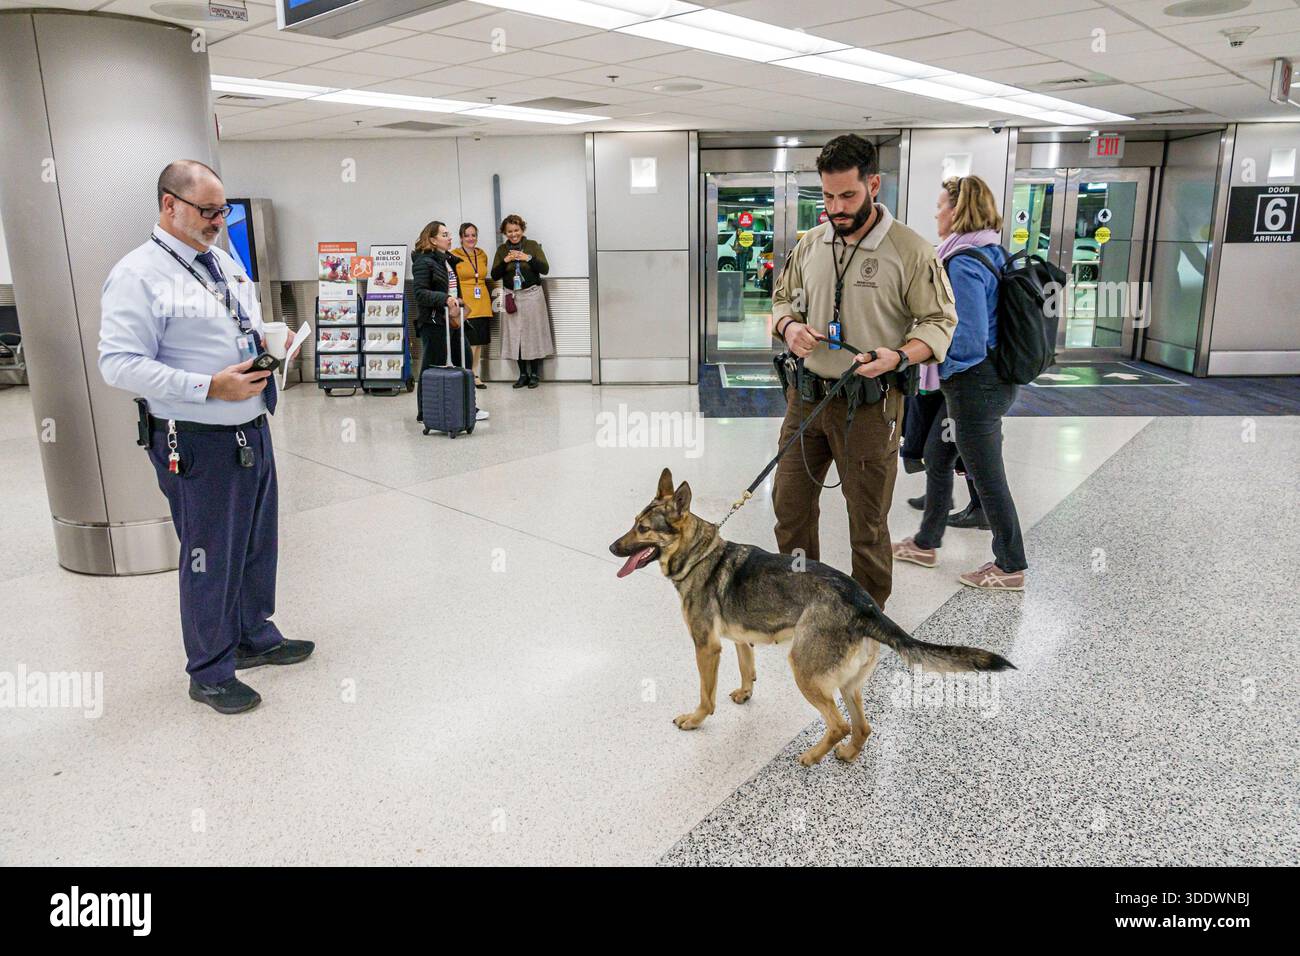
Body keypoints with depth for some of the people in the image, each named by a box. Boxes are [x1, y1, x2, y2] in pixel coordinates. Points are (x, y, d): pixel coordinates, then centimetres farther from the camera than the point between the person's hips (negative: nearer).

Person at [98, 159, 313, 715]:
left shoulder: (225, 262, 11)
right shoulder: (139, 276, -13)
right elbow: (119, 364, -19)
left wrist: (269, 339, 1)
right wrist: (211, 387, -24)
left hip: (253, 431, 8)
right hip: (199, 445, -8)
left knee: (258, 544, 20)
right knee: (211, 559, 4)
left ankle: (255, 637, 40)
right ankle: (210, 673, 23)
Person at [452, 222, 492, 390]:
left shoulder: (482, 255, 12)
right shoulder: (453, 256, -4)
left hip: (483, 304, 6)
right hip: (465, 304, -6)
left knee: (480, 342, 10)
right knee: (471, 342, -10)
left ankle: (476, 374, 19)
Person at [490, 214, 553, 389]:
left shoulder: (533, 245, 0)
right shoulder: (502, 249, 7)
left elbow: (545, 269, -7)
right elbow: (495, 276, 2)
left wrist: (528, 258, -19)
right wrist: (505, 261, -13)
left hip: (532, 294, -2)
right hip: (511, 296, 2)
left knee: (533, 333, 0)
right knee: (515, 335, 3)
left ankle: (534, 374, 11)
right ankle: (523, 374, 13)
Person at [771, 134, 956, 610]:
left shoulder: (911, 250, -10)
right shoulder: (810, 243, 6)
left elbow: (939, 321, -7)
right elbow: (783, 299, 18)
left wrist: (898, 356, -26)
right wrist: (789, 326, -5)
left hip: (868, 405, -5)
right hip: (807, 394, 5)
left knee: (867, 521, 6)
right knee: (790, 503, 14)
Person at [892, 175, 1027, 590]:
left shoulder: (963, 264, -22)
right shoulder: (992, 253, 8)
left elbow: (968, 341, -27)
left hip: (974, 387, -10)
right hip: (986, 379, 10)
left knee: (987, 478, 4)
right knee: (936, 456, 21)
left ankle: (1010, 567, 20)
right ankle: (926, 544, 35)